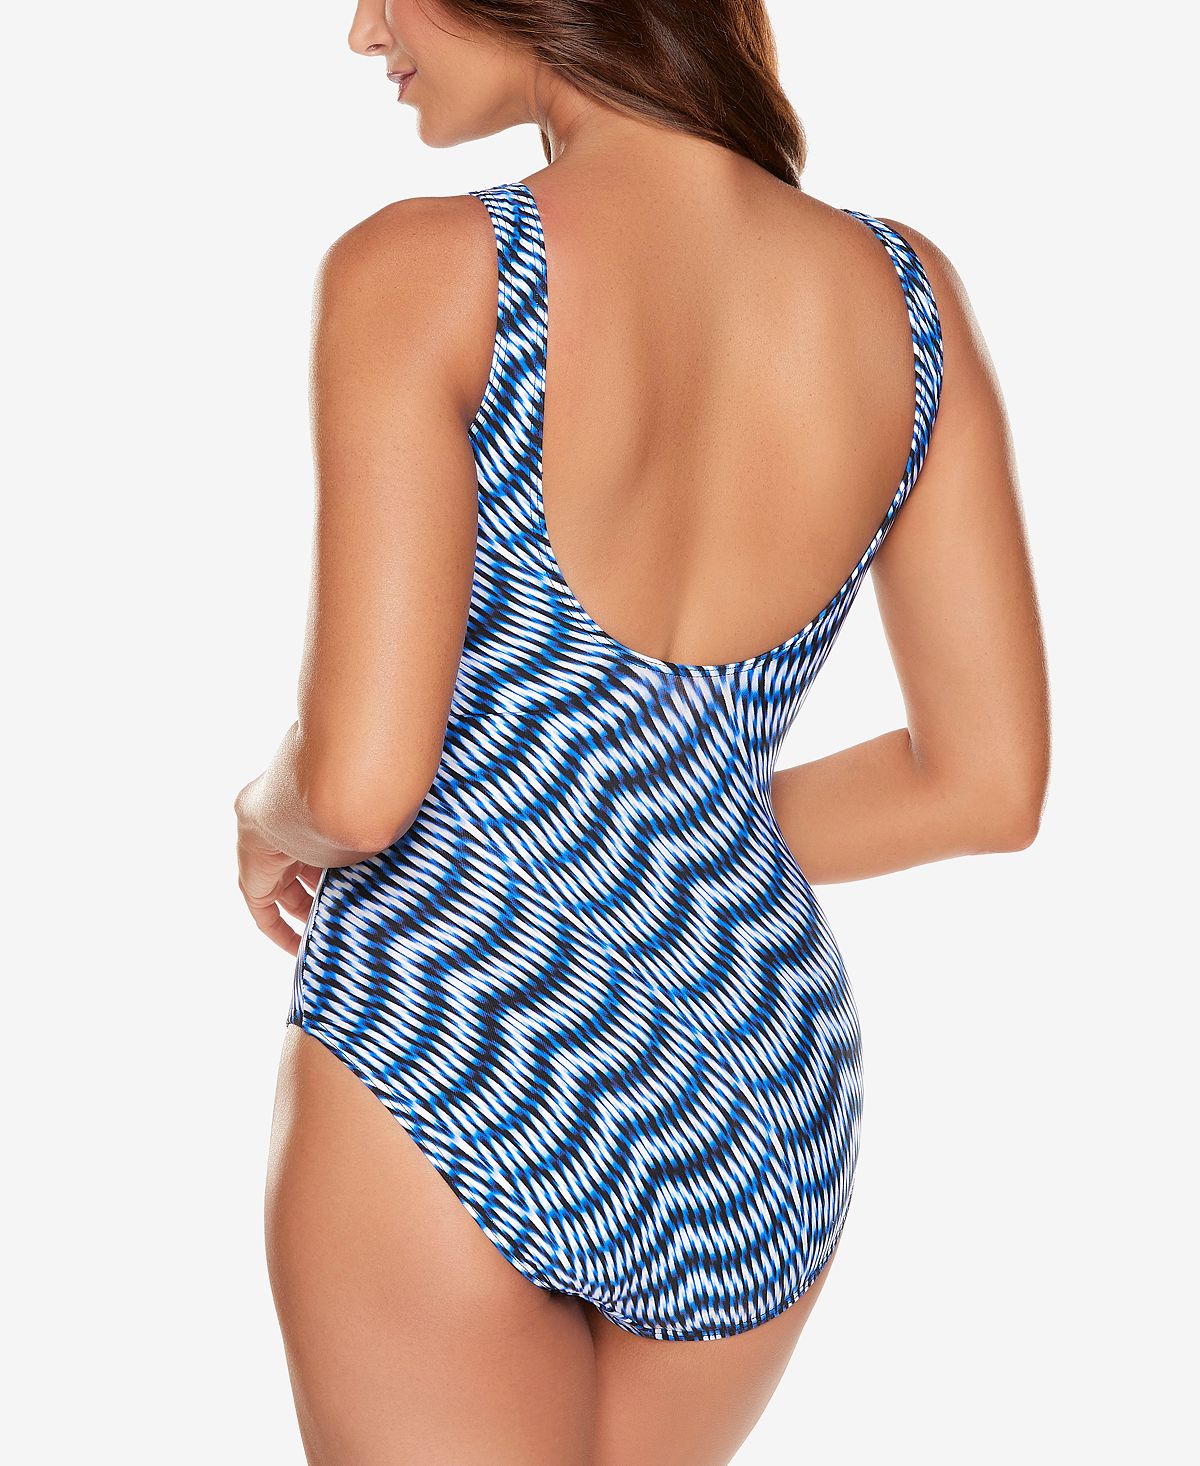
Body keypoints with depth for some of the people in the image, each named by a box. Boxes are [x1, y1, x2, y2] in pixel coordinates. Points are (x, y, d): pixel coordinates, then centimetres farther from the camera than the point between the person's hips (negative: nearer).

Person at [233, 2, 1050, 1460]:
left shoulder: (418, 275, -16)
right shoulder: (905, 291, -2)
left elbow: (359, 785, -21)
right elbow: (990, 783, 1)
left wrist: (271, 815, 2)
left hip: (444, 1063, -5)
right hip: (771, 1116, 6)